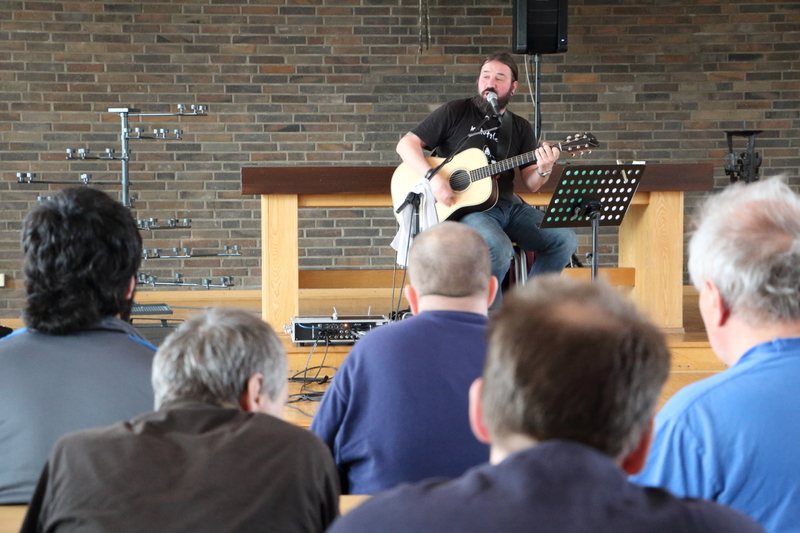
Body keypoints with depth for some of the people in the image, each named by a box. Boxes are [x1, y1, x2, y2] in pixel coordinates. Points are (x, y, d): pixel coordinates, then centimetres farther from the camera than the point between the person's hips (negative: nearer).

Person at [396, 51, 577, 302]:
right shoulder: (456, 112, 2)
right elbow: (406, 144, -3)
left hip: (508, 205, 5)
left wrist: (544, 170, -15)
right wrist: (434, 178, -18)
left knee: (565, 239, -13)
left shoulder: (520, 128, 14)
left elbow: (531, 184, 9)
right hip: (464, 207, -5)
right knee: (500, 248, -34)